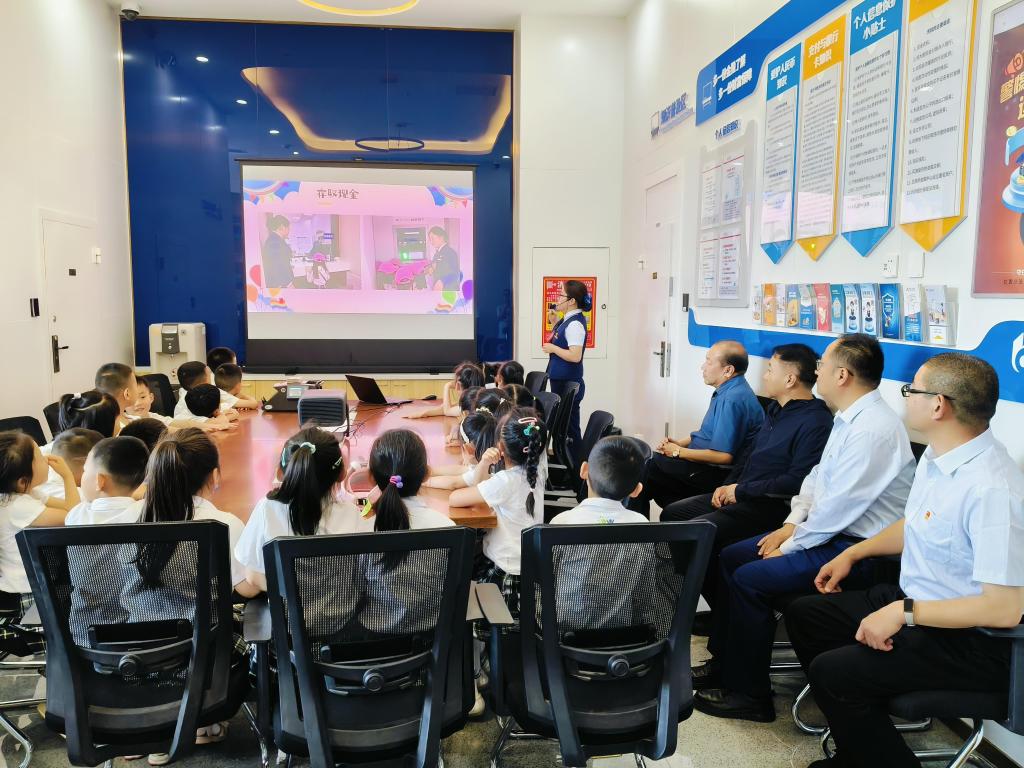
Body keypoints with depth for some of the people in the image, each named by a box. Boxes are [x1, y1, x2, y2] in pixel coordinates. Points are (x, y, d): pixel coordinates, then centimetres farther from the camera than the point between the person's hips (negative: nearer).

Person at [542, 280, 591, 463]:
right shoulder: (568, 320, 9)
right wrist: (554, 321, 11)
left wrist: (552, 348, -16)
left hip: (568, 385, -10)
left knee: (570, 428, -2)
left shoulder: (575, 324, -20)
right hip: (561, 381, 10)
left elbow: (575, 356, -27)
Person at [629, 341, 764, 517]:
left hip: (717, 474, -10)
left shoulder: (734, 399, -23)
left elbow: (723, 455, -25)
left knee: (644, 470, -12)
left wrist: (679, 451, -14)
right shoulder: (726, 392, 10)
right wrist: (677, 443, 4)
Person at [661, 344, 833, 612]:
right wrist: (727, 486, 7)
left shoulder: (815, 422, -17)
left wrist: (741, 490, -16)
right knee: (672, 513, 7)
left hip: (771, 507, -10)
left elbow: (797, 481, -24)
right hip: (741, 496, 11)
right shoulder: (776, 409, 14)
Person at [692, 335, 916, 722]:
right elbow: (816, 477, 16)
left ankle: (748, 694, -1)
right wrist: (791, 524, 5)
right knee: (732, 556, 8)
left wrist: (791, 546, -14)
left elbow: (838, 506, -25)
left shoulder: (873, 429, -24)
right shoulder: (849, 418, 9)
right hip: (830, 530, 11)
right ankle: (724, 662, 20)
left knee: (750, 578, -18)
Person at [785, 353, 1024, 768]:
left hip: (968, 640, -9)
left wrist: (904, 612, -24)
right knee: (802, 614, 12)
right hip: (913, 600, 10)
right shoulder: (936, 456, -1)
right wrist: (854, 552, 15)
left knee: (832, 672, -22)